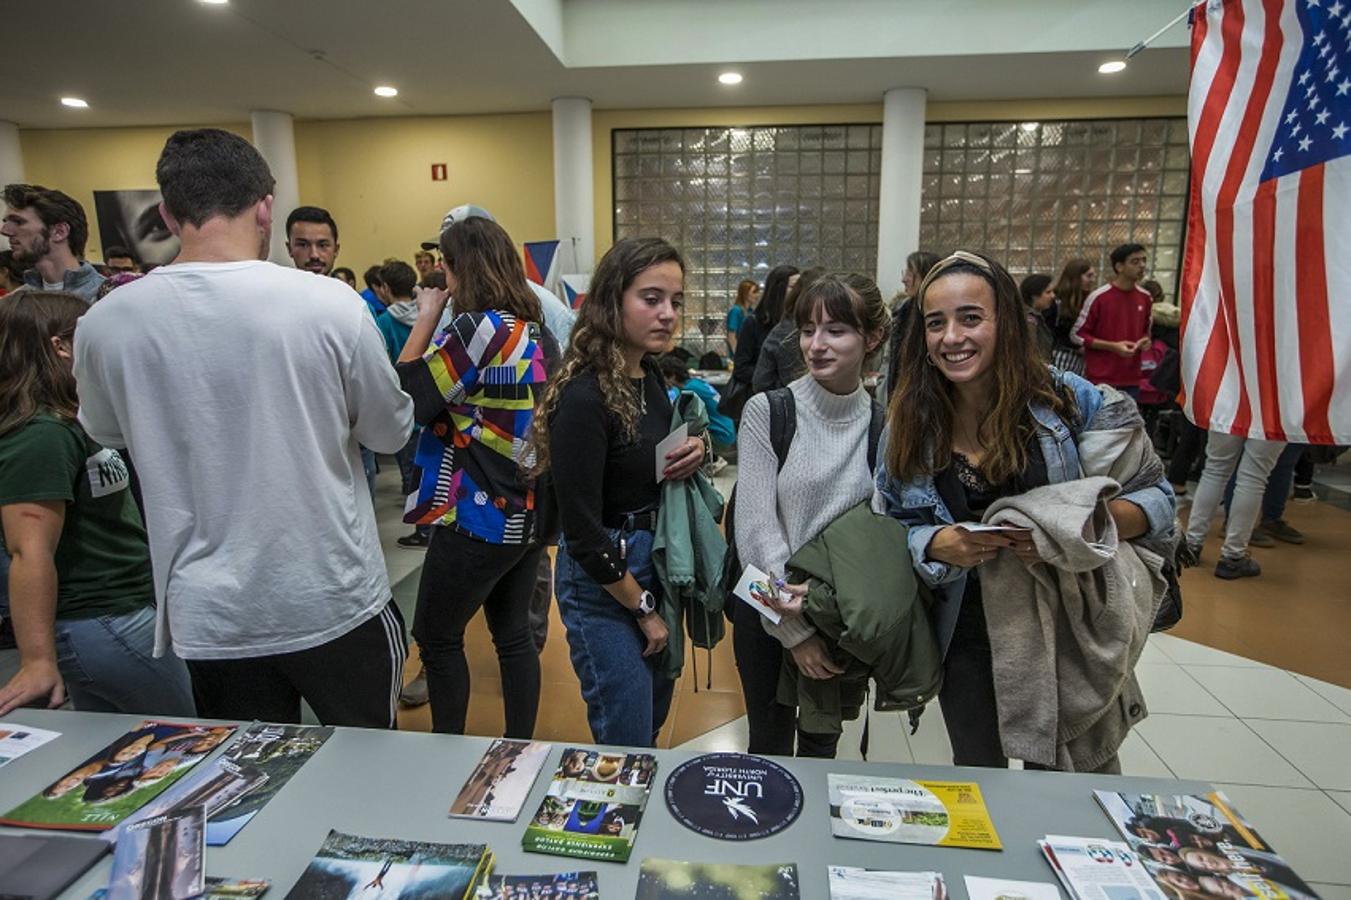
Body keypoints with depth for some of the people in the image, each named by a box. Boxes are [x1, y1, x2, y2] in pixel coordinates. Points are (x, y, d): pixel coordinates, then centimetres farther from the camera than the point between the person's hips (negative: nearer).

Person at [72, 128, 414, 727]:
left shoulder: (106, 322, -7)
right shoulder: (329, 303, -17)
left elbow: (105, 432, 13)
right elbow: (392, 432, -2)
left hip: (211, 619, 3)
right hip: (336, 604, -2)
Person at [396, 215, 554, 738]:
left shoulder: (480, 327, -18)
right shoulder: (536, 329, 7)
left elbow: (403, 397, -12)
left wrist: (426, 318, -3)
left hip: (478, 518, -8)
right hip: (528, 511, 8)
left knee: (436, 636, 12)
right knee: (513, 632, 18)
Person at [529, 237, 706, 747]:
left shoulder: (651, 377, 2)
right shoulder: (585, 397, -23)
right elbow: (581, 529, -21)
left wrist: (693, 452, -5)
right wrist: (643, 609, -11)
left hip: (654, 561, 8)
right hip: (602, 578, -8)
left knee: (653, 717, 24)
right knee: (626, 747, 5)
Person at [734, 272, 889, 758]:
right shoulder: (766, 411, -12)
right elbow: (756, 524, -14)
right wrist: (795, 630, -13)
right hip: (770, 607, -2)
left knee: (823, 742, 21)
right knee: (770, 745, 13)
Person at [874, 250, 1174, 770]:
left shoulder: (1068, 401, -12)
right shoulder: (909, 424, -6)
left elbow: (1156, 498, -7)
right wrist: (939, 544, -22)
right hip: (967, 635, 2)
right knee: (977, 785, 21)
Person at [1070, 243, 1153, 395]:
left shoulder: (1146, 297, 9)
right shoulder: (1098, 297, -9)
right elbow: (1077, 335, -6)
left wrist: (1146, 341, -1)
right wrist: (1113, 346, -14)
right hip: (1100, 380, -5)